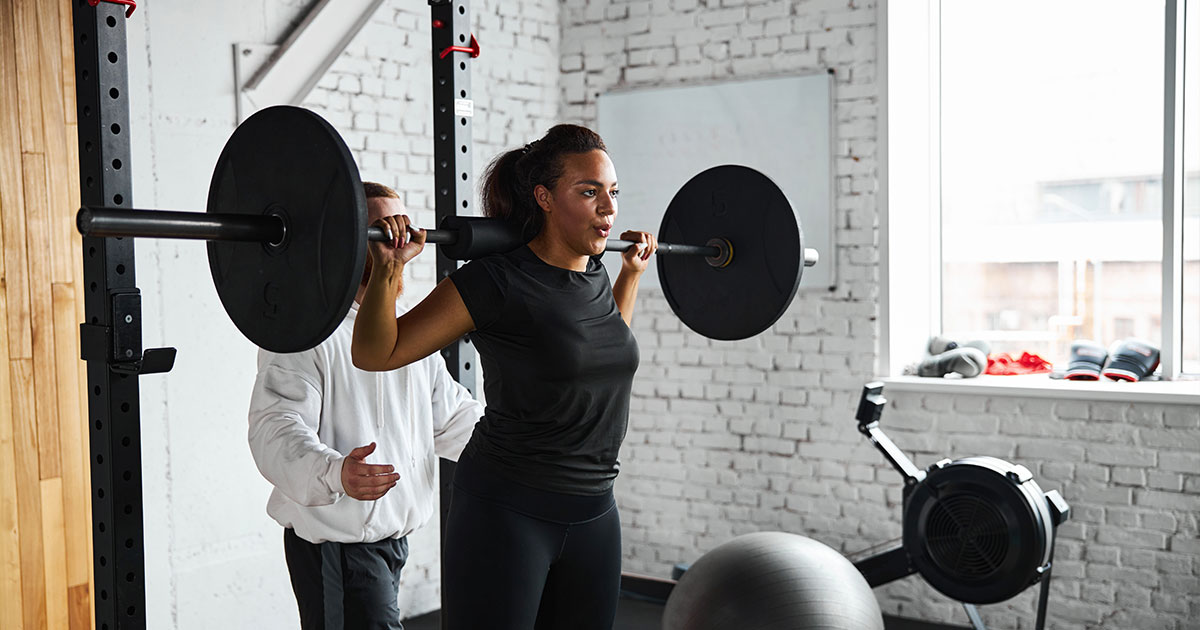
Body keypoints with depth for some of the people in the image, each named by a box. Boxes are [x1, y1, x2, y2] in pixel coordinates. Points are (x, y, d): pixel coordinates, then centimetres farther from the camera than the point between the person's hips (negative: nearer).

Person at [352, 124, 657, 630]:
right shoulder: (498, 280, -14)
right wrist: (389, 268, -23)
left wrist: (633, 270, 26)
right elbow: (375, 354, -10)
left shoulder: (595, 276, 6)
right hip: (506, 512, -7)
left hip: (593, 512, 7)